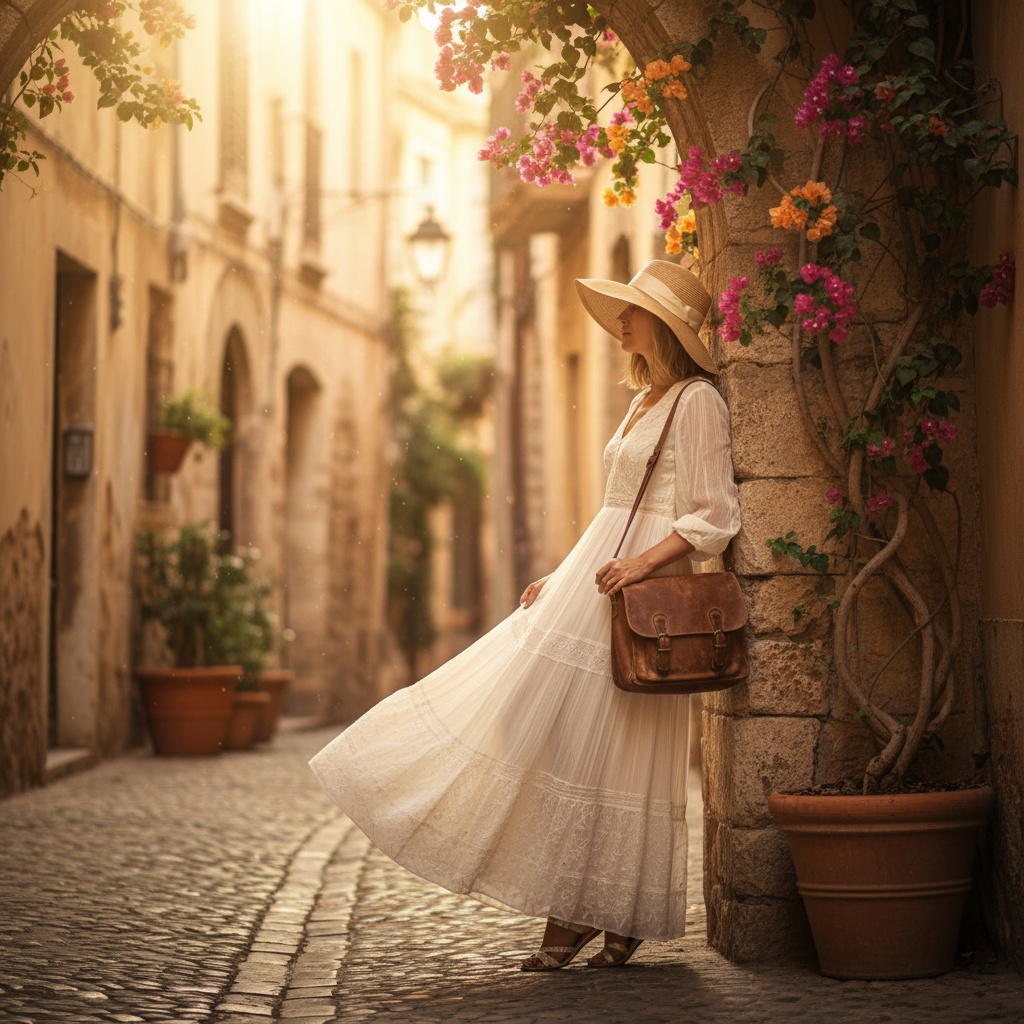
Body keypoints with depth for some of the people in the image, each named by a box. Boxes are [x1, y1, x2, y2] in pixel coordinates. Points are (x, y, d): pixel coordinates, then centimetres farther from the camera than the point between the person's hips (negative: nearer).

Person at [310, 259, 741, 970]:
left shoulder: (697, 401, -8)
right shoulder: (647, 402, 19)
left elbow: (712, 518, -13)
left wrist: (643, 562, -24)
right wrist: (562, 581, 19)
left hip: (641, 593, -9)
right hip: (590, 585, 9)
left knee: (611, 750, -7)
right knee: (558, 740, 4)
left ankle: (621, 917, 2)